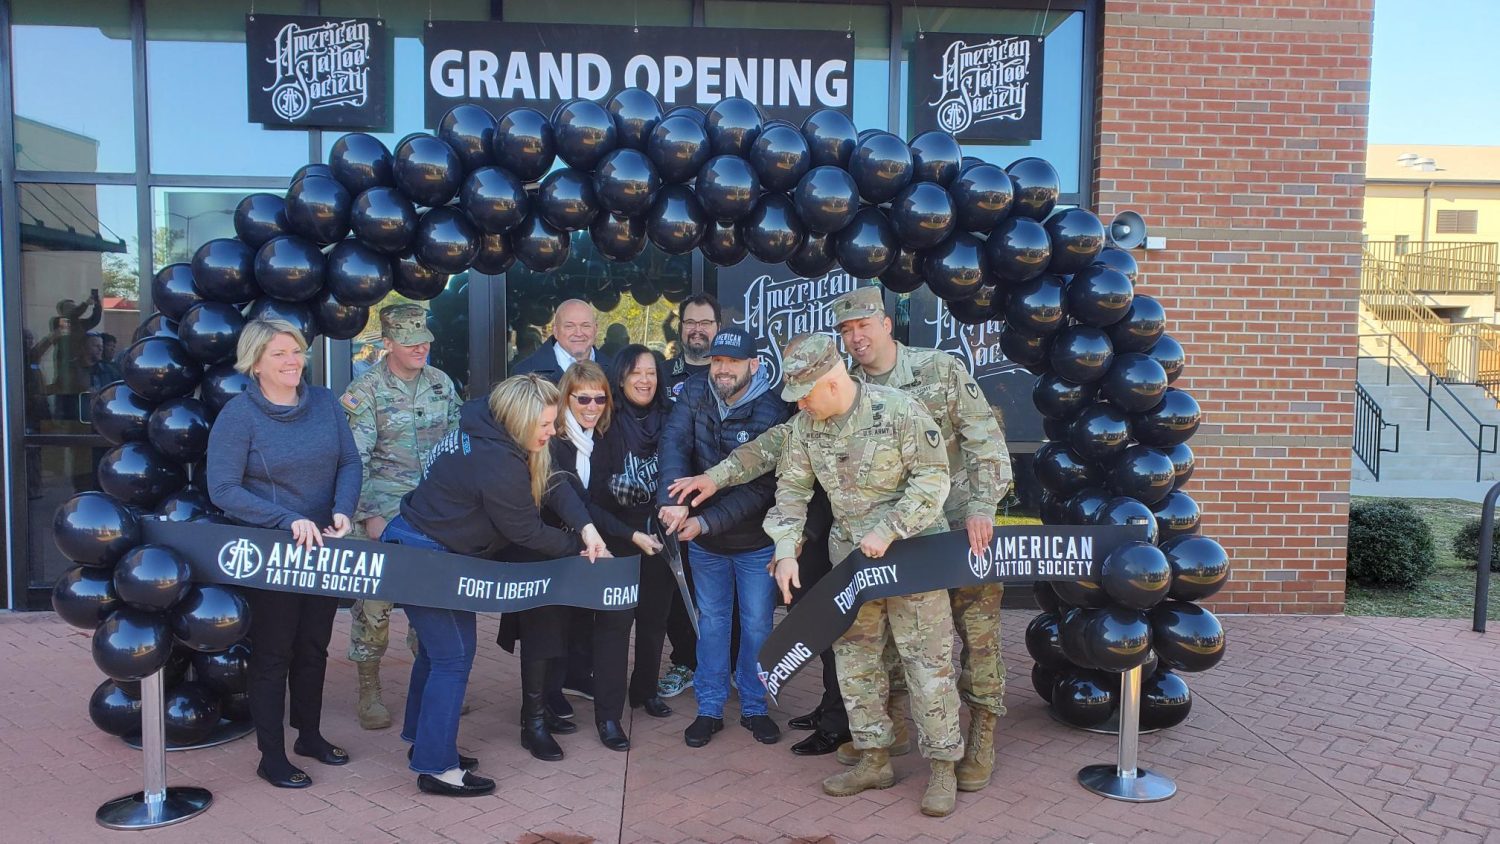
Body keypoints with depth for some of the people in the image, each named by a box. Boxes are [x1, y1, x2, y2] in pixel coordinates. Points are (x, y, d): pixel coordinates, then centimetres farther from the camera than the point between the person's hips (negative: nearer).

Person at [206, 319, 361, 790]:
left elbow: (349, 462, 2)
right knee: (273, 654, 5)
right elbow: (223, 490, -17)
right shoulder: (238, 415, -13)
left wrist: (343, 511, -17)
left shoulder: (324, 402, 1)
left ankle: (310, 734, 36)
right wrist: (290, 520, -25)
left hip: (323, 549, 5)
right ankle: (272, 757, 19)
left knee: (314, 647, 17)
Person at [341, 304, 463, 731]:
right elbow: (354, 461, -11)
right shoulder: (364, 392, -8)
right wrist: (368, 516, -17)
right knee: (374, 600, 1)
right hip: (384, 514, -4)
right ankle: (368, 691, 16)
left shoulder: (441, 383, 6)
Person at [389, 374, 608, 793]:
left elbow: (551, 485, 0)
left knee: (436, 648, 19)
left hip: (415, 545, 10)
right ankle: (437, 767, 6)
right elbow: (525, 531, -17)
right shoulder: (496, 462, -28)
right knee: (453, 656, -3)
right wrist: (579, 547, -3)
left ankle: (423, 740, 34)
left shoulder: (482, 429, 1)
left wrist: (586, 527, -13)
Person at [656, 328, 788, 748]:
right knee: (711, 620, 13)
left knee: (757, 623, 9)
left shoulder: (772, 412, -19)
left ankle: (754, 707, 27)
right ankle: (709, 708, 25)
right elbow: (674, 444, -20)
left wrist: (707, 522, -27)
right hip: (703, 540, 3)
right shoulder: (695, 392, -8)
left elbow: (761, 487, -22)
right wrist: (674, 501, -35)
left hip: (755, 540, -3)